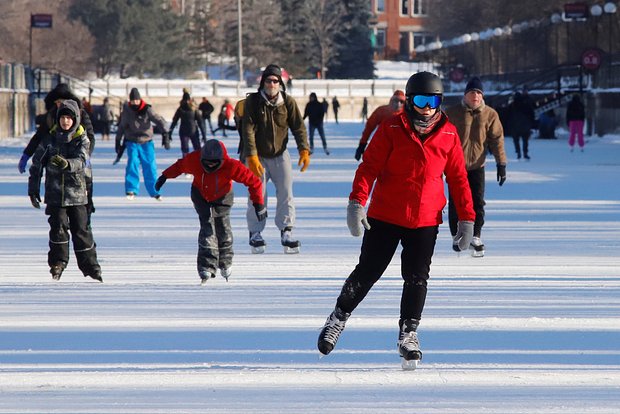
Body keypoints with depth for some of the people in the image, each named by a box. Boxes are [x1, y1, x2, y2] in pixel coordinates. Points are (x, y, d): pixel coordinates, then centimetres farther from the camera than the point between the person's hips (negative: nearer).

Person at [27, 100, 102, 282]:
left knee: (81, 229, 2)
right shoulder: (49, 139, 2)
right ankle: (57, 263, 3)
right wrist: (33, 190, 6)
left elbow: (81, 162, -18)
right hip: (55, 193, 1)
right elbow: (37, 164, 8)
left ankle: (90, 265, 11)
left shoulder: (82, 140, -1)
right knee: (58, 227, -8)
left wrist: (67, 164, -39)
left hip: (77, 193, -1)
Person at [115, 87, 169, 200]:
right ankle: (131, 190, -10)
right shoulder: (127, 111, -3)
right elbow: (121, 126, 9)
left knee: (150, 166, 1)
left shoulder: (147, 109, -10)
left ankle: (154, 191, 15)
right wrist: (118, 141, 14)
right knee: (132, 163, -15)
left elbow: (159, 120, -16)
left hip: (147, 142, 0)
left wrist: (165, 134, -28)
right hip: (132, 143, 0)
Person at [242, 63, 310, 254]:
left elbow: (298, 127, -4)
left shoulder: (288, 102, -5)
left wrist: (304, 150, -16)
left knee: (286, 193, -6)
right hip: (258, 156, -2)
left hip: (280, 155, 2)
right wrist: (252, 157, -23)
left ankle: (286, 231, 3)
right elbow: (248, 130, -15)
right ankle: (255, 233, 9)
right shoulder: (253, 101, -10)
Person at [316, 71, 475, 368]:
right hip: (385, 217, -2)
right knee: (368, 271, 3)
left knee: (417, 278, 1)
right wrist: (356, 203, -21)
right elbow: (369, 166, -9)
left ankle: (408, 333, 14)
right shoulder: (392, 129, -7)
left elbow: (458, 178, 7)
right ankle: (339, 318, 21)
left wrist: (466, 218, 5)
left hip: (426, 221, 2)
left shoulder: (448, 134, 1)